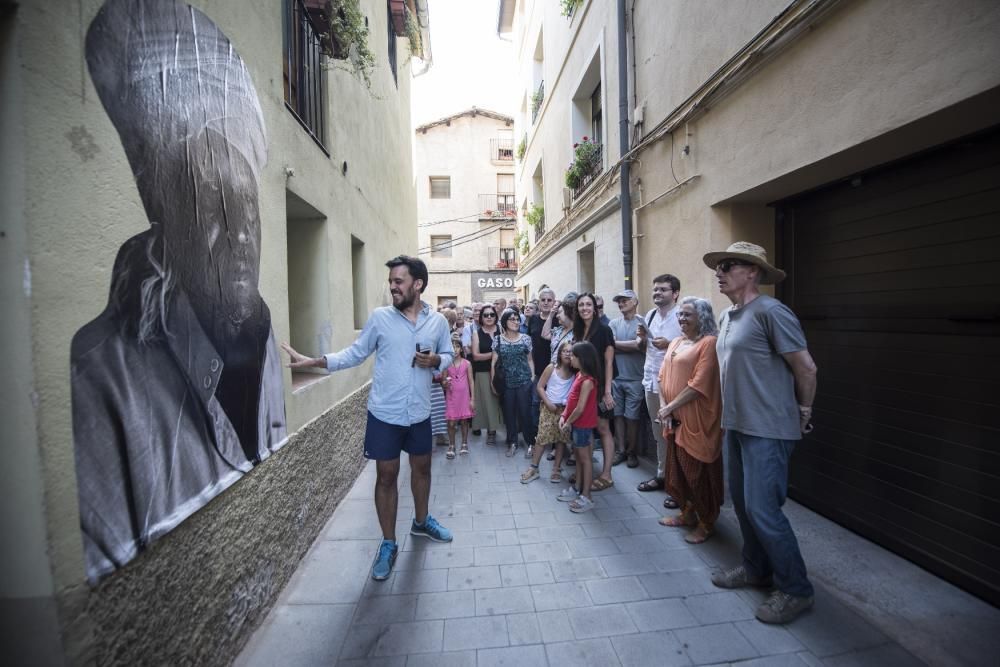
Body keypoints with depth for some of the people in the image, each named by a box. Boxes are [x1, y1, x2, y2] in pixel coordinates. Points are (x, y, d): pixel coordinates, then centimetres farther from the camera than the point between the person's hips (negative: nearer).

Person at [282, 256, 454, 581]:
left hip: (419, 413, 2)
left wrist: (435, 360, -15)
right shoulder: (379, 317, -6)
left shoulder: (438, 321, -3)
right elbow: (355, 353, -2)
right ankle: (388, 543, 29)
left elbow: (449, 356, 7)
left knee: (422, 467, 19)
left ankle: (421, 521, 46)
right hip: (384, 413, -2)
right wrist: (314, 361, -12)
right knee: (386, 475, 9)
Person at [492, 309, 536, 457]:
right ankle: (512, 442, 21)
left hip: (524, 381, -1)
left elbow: (530, 360, 8)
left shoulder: (526, 338, 2)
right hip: (506, 383, 1)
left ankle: (530, 442, 15)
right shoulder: (498, 340, 2)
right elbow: (494, 362, 3)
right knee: (509, 413, 8)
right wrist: (492, 381, -1)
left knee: (525, 412, 1)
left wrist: (533, 377, 1)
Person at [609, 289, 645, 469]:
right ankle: (620, 450, 22)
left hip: (635, 379, -3)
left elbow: (638, 345, -15)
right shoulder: (614, 323, 6)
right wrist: (630, 346, -9)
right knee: (618, 414, 9)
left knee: (632, 417, 5)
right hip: (616, 377, 3)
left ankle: (631, 452, 21)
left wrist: (616, 343, -5)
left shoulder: (641, 322, -4)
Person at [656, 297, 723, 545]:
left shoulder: (709, 343, -12)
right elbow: (663, 377, 9)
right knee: (677, 468, 16)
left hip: (697, 421, -7)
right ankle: (687, 513, 36)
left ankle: (706, 523, 25)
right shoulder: (675, 342, 12)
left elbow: (699, 384, -19)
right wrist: (663, 408, -3)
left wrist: (669, 408, -16)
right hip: (674, 419, 7)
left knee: (699, 471, 5)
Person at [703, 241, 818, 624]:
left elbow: (806, 368, -13)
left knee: (763, 509, -2)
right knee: (742, 502, 18)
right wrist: (733, 412, 15)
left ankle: (795, 590, 19)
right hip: (736, 424, 9)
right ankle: (756, 569, 36)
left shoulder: (770, 312, -17)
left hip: (768, 430, -9)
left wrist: (803, 413, -2)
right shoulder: (726, 317, 10)